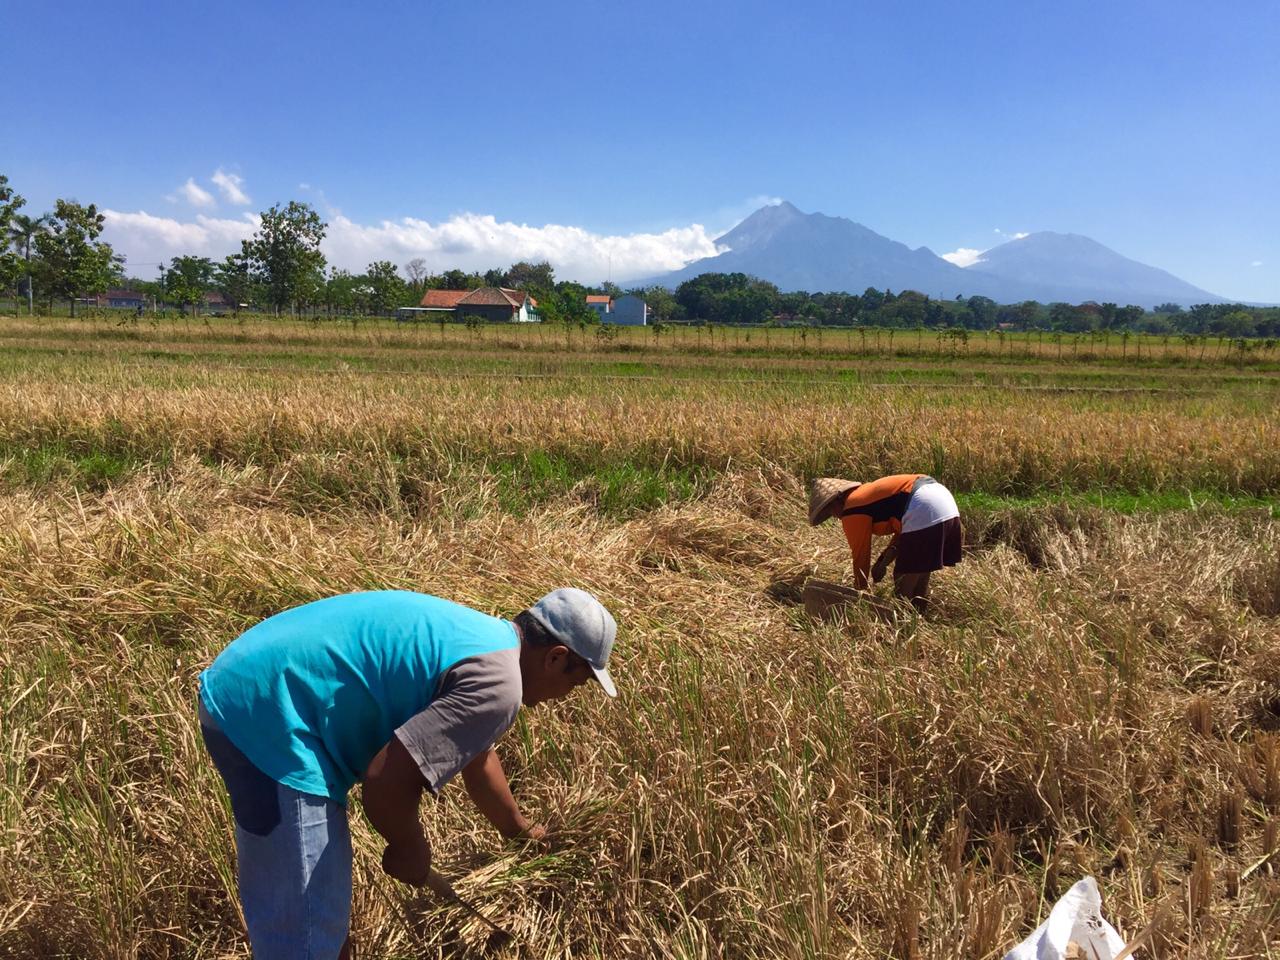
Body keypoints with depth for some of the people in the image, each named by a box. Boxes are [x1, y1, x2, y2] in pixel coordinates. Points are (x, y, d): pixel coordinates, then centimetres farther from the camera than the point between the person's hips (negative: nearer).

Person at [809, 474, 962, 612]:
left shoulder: (851, 511, 1)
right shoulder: (868, 493, 27)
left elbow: (860, 556, 6)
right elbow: (903, 530, 29)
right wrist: (882, 563, 24)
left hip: (925, 512, -10)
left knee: (903, 579, 2)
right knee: (919, 574, 21)